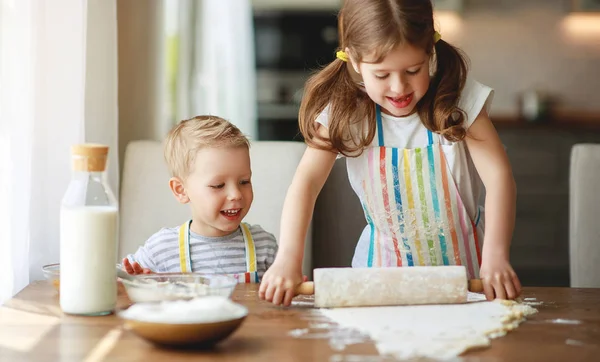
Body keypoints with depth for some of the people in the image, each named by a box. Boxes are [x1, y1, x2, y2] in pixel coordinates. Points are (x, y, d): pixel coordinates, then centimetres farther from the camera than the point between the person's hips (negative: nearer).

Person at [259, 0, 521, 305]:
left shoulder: (459, 99, -14)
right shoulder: (343, 111, -13)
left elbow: (498, 176, -19)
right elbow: (306, 180, -21)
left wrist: (495, 257, -33)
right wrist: (288, 258, -36)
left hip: (462, 261, 1)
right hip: (385, 261, -1)